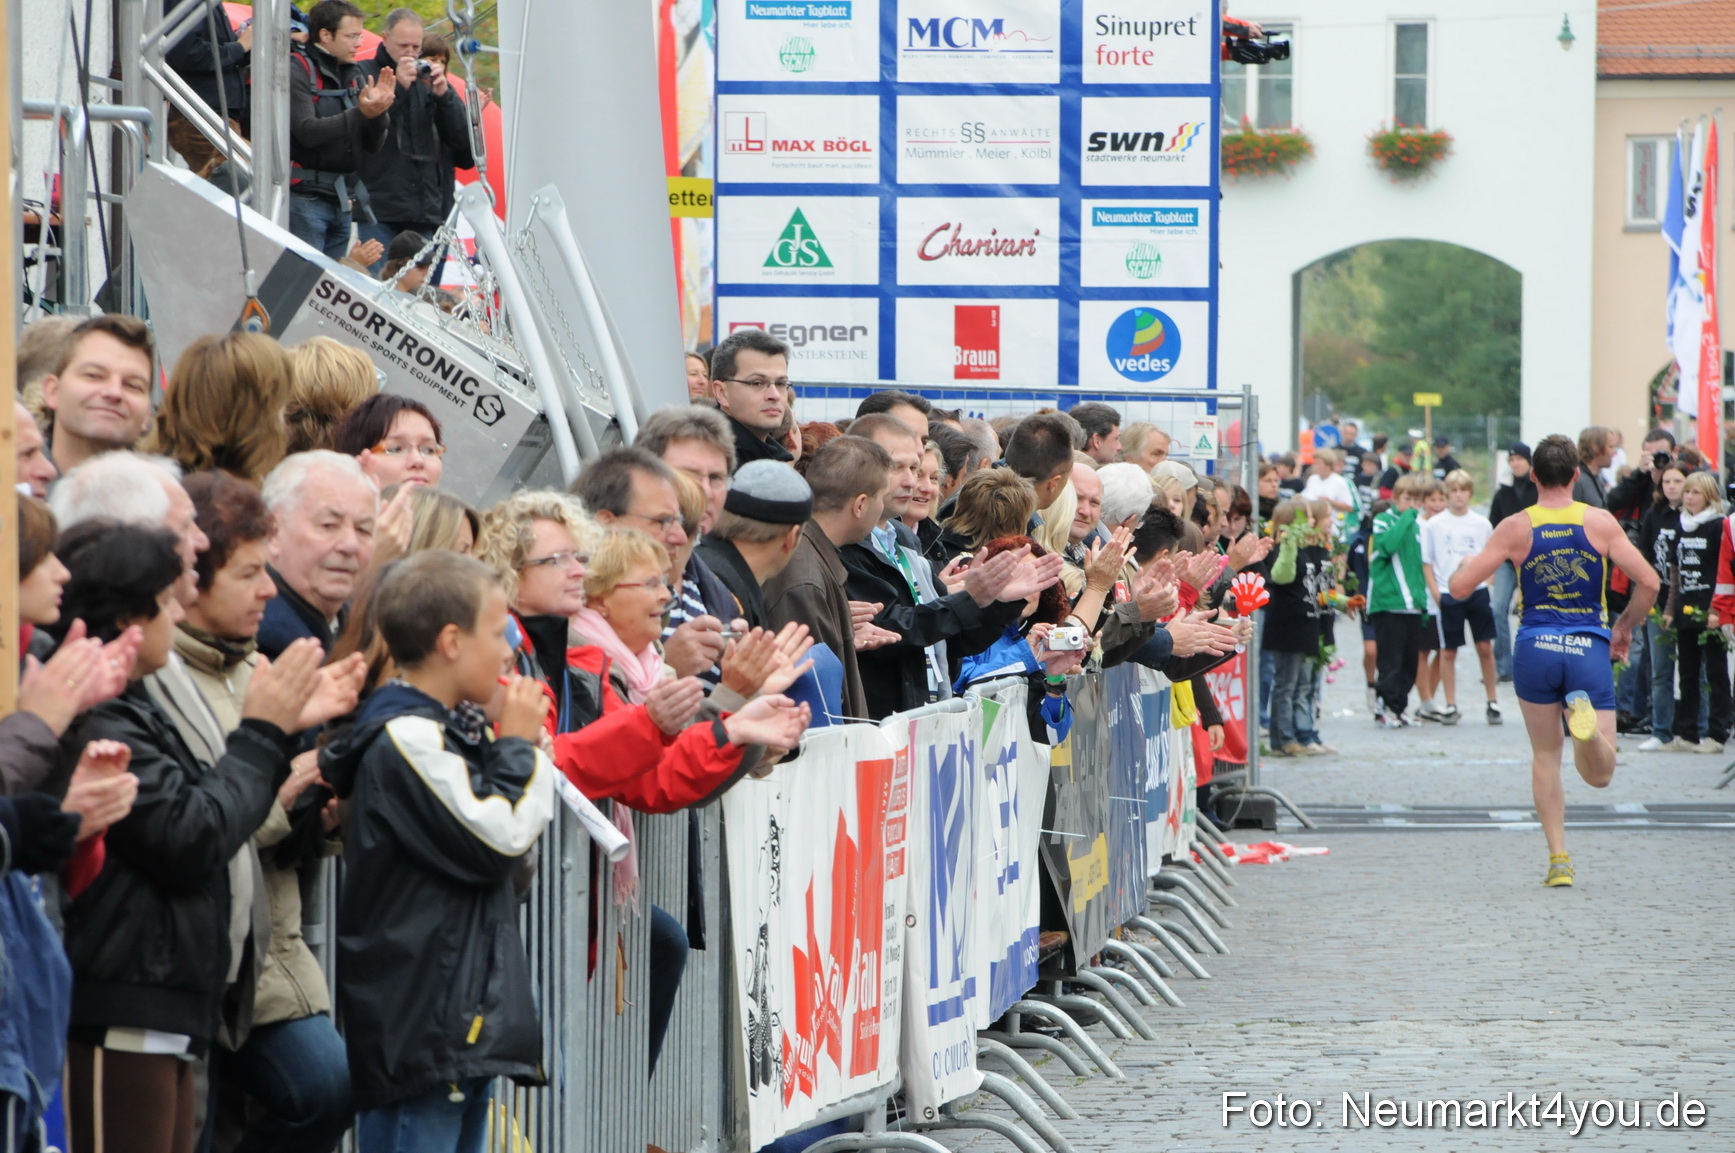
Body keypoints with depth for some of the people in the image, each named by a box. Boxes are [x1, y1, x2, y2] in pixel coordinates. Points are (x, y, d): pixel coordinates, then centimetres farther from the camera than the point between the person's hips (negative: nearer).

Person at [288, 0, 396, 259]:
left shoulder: (354, 75, 13)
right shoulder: (297, 70, -6)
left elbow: (373, 145, 11)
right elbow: (307, 131, -20)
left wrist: (378, 111, -8)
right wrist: (361, 113, -25)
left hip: (343, 202, 7)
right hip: (305, 198, -7)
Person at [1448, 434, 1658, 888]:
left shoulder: (1516, 528, -3)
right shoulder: (1600, 522, -1)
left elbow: (1460, 587, -4)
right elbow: (1648, 583, -5)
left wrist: (1466, 562, 20)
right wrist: (1624, 628, 12)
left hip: (1535, 647, 1)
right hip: (1589, 648, -1)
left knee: (1545, 756, 17)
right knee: (1599, 774, 2)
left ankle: (1558, 860, 9)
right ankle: (1586, 720, -32)